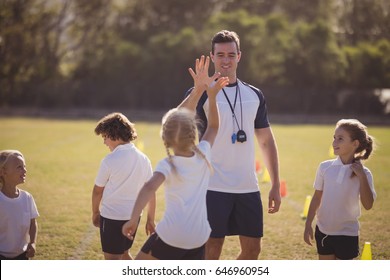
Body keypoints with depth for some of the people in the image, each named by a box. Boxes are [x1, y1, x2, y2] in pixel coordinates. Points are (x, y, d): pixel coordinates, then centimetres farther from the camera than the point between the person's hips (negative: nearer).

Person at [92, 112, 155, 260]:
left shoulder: (110, 160, -14)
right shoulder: (143, 159, 2)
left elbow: (98, 191, -4)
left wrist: (95, 212, 12)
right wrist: (150, 220, 13)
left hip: (112, 216, -6)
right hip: (134, 216, 6)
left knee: (112, 259, 2)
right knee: (124, 253, 25)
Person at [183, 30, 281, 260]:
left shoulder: (255, 95, 12)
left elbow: (267, 141, 15)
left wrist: (276, 185, 12)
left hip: (248, 188, 5)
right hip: (214, 187, -5)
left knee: (253, 249, 7)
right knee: (212, 249, -2)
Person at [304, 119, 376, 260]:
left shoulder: (362, 173, -10)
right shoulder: (325, 167, -4)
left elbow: (368, 205, -18)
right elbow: (317, 198, 5)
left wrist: (362, 177, -23)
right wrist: (308, 225, 4)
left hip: (347, 233, -2)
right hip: (323, 231, 2)